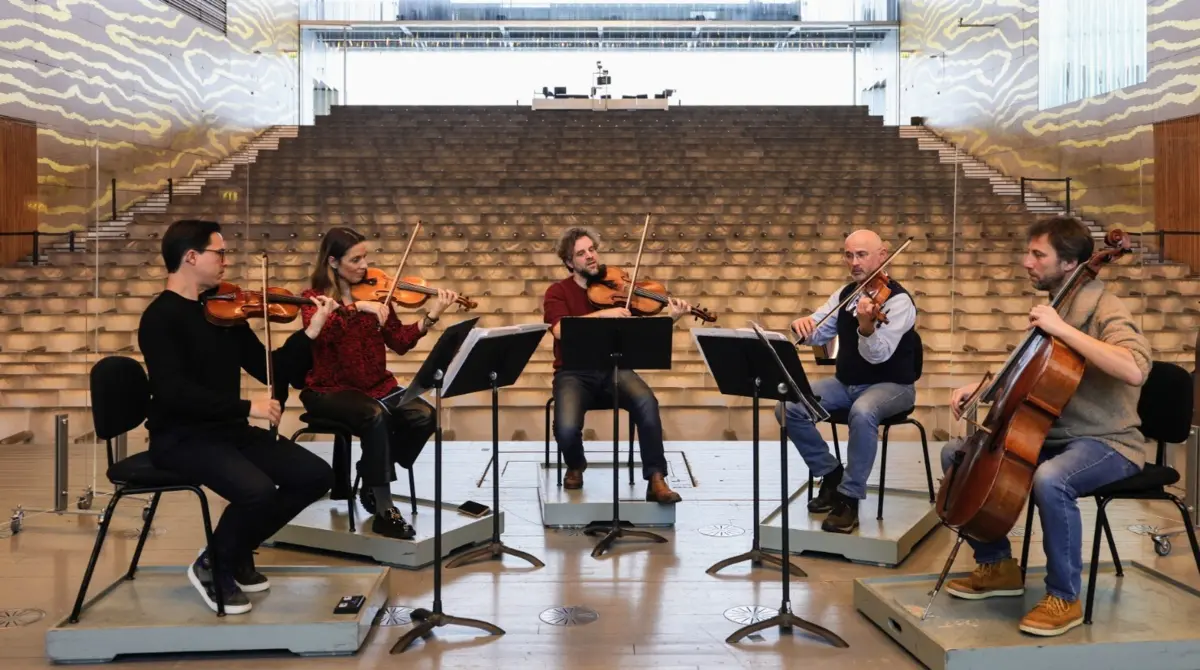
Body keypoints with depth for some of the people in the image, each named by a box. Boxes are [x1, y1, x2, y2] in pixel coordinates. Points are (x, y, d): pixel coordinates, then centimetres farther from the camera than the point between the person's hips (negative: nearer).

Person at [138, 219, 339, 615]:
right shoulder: (160, 318, -12)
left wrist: (310, 333, 0)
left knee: (315, 475, -6)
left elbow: (269, 370, 11)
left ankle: (237, 553, 12)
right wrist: (247, 407, -27)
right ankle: (214, 567, -1)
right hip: (181, 437, -7)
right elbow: (175, 392, -24)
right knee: (256, 490, -31)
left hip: (229, 430, 7)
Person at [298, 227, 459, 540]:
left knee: (424, 416, -21)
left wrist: (432, 316, -13)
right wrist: (356, 307, -33)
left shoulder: (374, 292, 8)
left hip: (376, 385, 5)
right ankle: (384, 509, -25)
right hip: (330, 389, -5)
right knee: (375, 415, -35)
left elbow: (400, 343, 0)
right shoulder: (315, 298, -3)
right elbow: (316, 332, -27)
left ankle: (374, 479, 3)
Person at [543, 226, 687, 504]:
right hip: (574, 373, -1)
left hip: (614, 369, 1)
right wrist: (603, 314, -25)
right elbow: (561, 331, -17)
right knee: (566, 427, -29)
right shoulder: (558, 292, 4)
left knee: (646, 403, -31)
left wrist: (671, 318, -16)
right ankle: (575, 466, 9)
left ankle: (656, 480, -20)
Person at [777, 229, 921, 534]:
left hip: (891, 386, -6)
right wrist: (803, 325, -17)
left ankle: (850, 498, -22)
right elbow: (817, 335, 6)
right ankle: (831, 474, 5)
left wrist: (866, 326, -47)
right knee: (788, 407, -13)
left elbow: (878, 355, -26)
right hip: (846, 382, 6)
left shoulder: (898, 300, -16)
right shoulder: (844, 294, 6)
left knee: (862, 412, -40)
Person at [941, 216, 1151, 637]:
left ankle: (1064, 598, -17)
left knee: (1049, 480, -39)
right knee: (956, 454, 3)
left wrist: (1063, 328, -31)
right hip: (1052, 437, 9)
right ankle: (999, 566, 13)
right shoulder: (1053, 308, 9)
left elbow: (1134, 370, -35)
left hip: (1107, 444, -9)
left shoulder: (1105, 310, -16)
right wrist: (982, 388, 5)